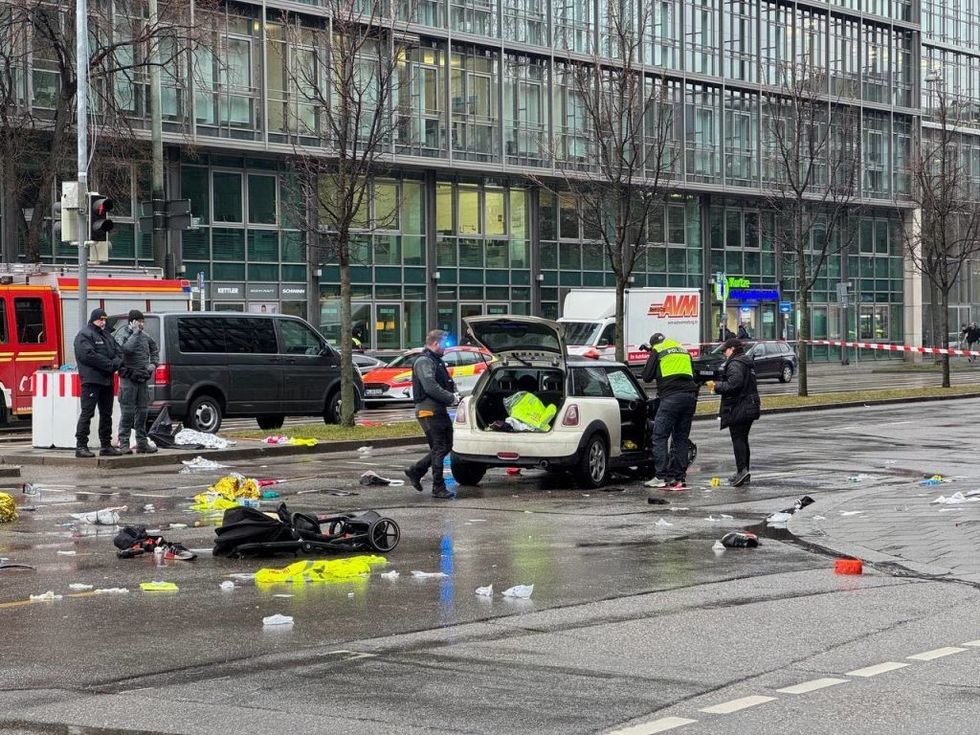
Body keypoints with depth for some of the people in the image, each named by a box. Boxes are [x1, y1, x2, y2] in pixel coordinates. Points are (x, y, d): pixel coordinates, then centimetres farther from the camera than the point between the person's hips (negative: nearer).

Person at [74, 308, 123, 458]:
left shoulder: (107, 337, 21)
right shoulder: (84, 335, -6)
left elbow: (119, 354, 14)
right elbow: (88, 355, -19)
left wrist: (115, 364, -9)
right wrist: (109, 364, -16)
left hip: (107, 381, 9)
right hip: (91, 380, -9)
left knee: (106, 414, 12)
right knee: (87, 412, -10)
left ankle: (106, 445, 19)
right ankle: (81, 445, -11)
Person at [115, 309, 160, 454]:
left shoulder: (144, 335, 13)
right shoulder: (122, 334, -7)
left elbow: (154, 348, 30)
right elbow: (127, 348, -28)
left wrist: (153, 363, 16)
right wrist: (135, 332, -21)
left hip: (142, 378, 7)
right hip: (128, 378, -7)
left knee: (142, 411, 10)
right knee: (127, 411, -7)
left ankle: (142, 443, 17)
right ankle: (124, 443, -2)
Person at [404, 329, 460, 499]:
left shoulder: (437, 361, 19)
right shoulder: (424, 362, -13)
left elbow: (448, 381, 27)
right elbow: (431, 387, -23)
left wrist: (454, 393, 5)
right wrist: (452, 398, -16)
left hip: (439, 411, 10)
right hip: (429, 411, -10)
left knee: (446, 446, 13)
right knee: (439, 449, -7)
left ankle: (415, 472, 22)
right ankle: (438, 488, -2)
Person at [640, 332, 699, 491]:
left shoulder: (657, 351, 7)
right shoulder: (684, 350, 24)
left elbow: (647, 377, 7)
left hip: (671, 397, -6)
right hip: (690, 395, 6)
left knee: (660, 436, -2)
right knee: (682, 437, 11)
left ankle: (661, 477, -9)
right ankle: (680, 477, 8)